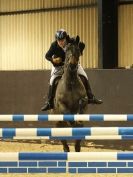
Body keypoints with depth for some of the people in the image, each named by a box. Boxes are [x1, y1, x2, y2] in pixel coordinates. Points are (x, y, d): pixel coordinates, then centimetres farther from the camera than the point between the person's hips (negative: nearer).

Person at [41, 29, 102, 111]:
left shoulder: (72, 41, -21)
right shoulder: (54, 45, -22)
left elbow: (82, 45, -1)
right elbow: (47, 56, -10)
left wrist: (79, 53, -15)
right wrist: (53, 60, -28)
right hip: (59, 66, -1)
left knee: (84, 77, -7)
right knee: (53, 81, -18)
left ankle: (90, 97, 5)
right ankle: (49, 102, -7)